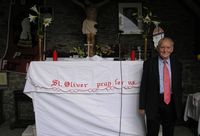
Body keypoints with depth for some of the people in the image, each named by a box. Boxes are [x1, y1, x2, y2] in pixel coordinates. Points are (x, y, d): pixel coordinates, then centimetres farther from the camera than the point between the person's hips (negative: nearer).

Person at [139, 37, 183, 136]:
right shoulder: (149, 63, -3)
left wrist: (179, 106, 10)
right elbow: (143, 86, -3)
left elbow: (179, 86, 11)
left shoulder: (177, 65, 6)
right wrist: (142, 106, -5)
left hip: (171, 103, 3)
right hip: (154, 104, -3)